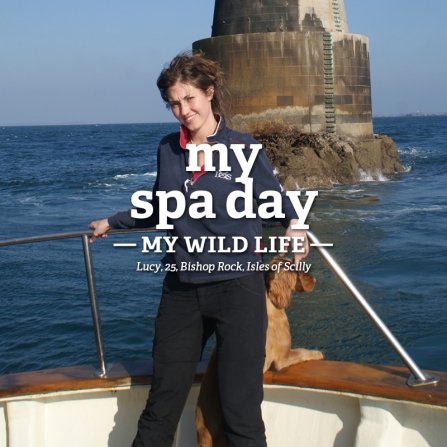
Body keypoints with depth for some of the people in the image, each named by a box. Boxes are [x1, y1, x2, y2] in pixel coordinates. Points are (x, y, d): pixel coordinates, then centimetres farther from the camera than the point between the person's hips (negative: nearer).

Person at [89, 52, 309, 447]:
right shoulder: (168, 150, 7)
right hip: (181, 290, 4)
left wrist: (294, 227, -14)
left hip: (237, 287, -4)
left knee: (241, 413, 1)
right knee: (160, 407, 10)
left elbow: (278, 200, 6)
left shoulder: (244, 149, -5)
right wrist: (113, 222, 30)